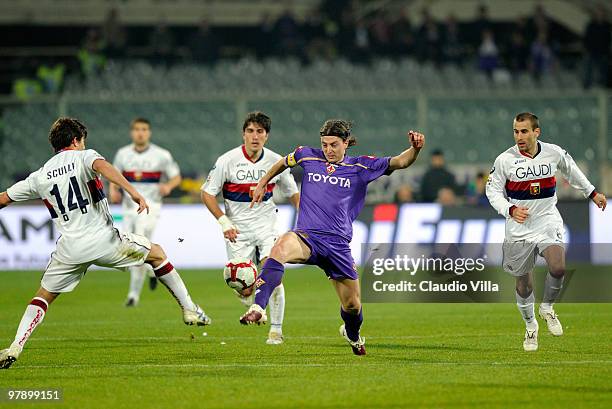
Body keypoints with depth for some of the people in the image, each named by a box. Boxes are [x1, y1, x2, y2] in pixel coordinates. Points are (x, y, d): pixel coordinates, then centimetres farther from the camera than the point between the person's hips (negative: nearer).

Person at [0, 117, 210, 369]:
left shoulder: (39, 177, 11)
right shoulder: (84, 157, 1)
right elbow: (103, 167, -23)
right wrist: (132, 191, -34)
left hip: (70, 249, 2)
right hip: (104, 240, -2)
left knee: (42, 297, 14)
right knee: (157, 253, 20)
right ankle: (189, 310, 18)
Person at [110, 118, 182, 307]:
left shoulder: (161, 155, -3)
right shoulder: (122, 154, 6)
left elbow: (177, 177, 4)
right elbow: (114, 179, 14)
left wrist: (168, 186, -17)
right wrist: (114, 191, -8)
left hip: (150, 207, -4)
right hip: (128, 207, 4)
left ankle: (134, 294, -7)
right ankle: (151, 269, 35)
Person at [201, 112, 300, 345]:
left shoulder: (275, 161, -3)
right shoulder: (227, 161, -10)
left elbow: (293, 193, 13)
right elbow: (207, 194, -3)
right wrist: (224, 222, -13)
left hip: (266, 227, 1)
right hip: (238, 231, -1)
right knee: (244, 290, -6)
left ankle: (276, 330, -3)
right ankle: (248, 294, 33)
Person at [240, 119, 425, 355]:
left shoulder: (361, 167, 4)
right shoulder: (308, 157, 7)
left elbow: (400, 162, -4)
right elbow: (283, 163, 28)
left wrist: (415, 149, -22)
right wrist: (263, 183, 30)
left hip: (338, 245, 1)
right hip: (307, 236, -1)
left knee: (352, 305, 8)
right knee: (281, 247, -37)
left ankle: (352, 334, 45)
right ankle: (258, 309, -46)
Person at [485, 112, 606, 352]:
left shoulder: (554, 153, -4)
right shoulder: (505, 160, -11)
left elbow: (572, 171, 17)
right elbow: (493, 190, -3)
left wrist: (592, 193, 26)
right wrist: (511, 210, -19)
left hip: (548, 221, 1)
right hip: (519, 227, 0)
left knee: (558, 268, -23)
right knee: (524, 283, 6)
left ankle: (547, 308, 5)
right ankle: (530, 326, 32)